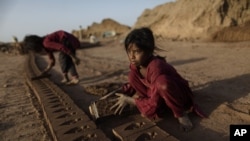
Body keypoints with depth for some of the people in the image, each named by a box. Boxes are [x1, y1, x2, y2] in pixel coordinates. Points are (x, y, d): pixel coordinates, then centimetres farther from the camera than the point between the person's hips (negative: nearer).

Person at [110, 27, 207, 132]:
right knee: (132, 75, -13)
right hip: (158, 94, 6)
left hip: (180, 95, -6)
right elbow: (133, 84, 6)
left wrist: (129, 100, -22)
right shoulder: (135, 64, -13)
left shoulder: (156, 67, -36)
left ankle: (181, 114, -14)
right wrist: (120, 95, -9)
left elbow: (153, 106, -32)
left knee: (162, 83, -41)